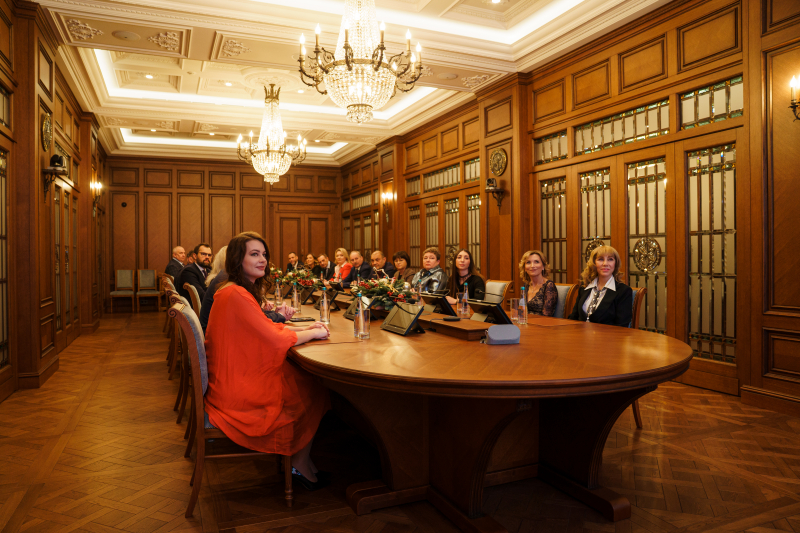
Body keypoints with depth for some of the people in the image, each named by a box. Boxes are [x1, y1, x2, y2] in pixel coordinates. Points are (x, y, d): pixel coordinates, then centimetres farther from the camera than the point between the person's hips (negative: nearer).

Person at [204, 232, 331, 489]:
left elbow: (267, 326, 13)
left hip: (238, 379, 9)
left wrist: (304, 329, 0)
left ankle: (300, 458, 16)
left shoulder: (240, 291, 8)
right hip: (238, 393, -9)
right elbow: (275, 340, -25)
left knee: (306, 378, 10)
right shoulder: (236, 295, -24)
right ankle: (300, 464, 19)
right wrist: (312, 333, -10)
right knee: (315, 390, 4)